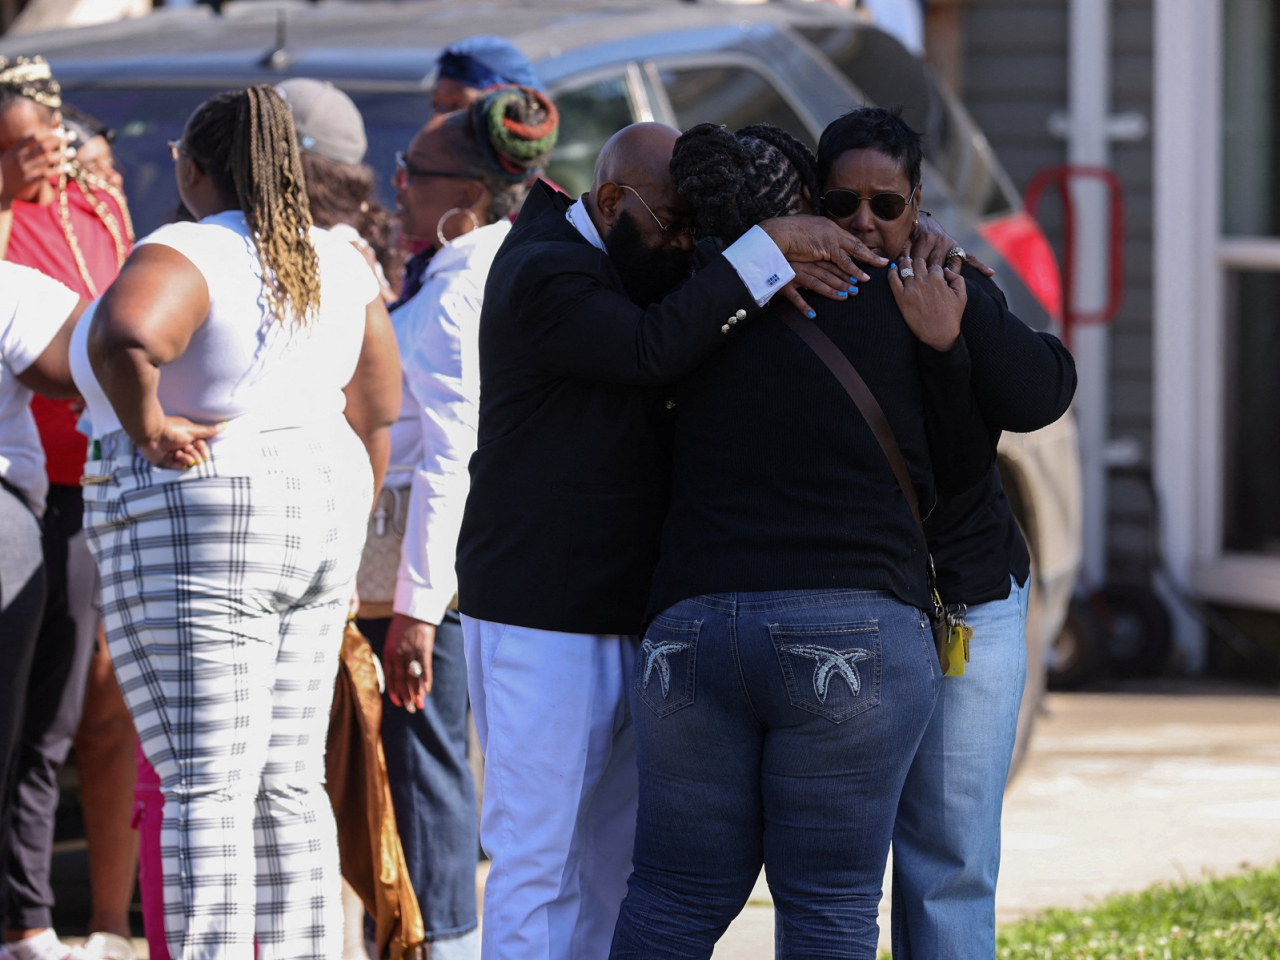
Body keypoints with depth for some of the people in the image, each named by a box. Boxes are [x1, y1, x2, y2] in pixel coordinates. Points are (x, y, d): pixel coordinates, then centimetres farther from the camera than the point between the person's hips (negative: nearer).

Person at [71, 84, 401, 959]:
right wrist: (340, 539, 21)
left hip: (198, 534, -7)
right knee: (288, 783, 11)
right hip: (314, 508, 7)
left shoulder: (186, 257, -15)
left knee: (204, 789, -7)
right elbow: (376, 412, 15)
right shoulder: (339, 266, 9)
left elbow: (124, 336, -36)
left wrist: (147, 427, -20)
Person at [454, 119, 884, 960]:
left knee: (613, 856, 11)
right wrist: (773, 248, -27)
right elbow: (653, 349, -27)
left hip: (626, 616, 9)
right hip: (542, 616, -9)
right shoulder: (545, 275, -15)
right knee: (538, 858, -7)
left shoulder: (635, 270, 15)